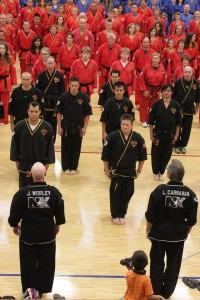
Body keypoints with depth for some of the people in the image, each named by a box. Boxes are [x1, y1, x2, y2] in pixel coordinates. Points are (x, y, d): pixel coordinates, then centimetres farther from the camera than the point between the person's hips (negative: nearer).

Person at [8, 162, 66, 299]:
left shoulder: (22, 193, -19)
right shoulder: (54, 191, -14)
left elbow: (15, 213, -8)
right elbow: (60, 211, -2)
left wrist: (15, 225, 12)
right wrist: (57, 225, 17)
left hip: (28, 232, -1)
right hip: (48, 233, 1)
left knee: (28, 262, 16)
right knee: (46, 263, 17)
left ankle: (28, 288, 11)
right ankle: (40, 290, 25)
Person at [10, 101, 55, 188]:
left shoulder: (47, 127, -9)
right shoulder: (19, 126, -8)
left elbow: (50, 146, -2)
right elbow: (14, 145, 0)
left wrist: (48, 163, -2)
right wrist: (16, 161, 1)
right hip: (24, 164, 0)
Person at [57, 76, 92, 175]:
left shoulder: (84, 97, -8)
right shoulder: (64, 97, -8)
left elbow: (87, 114, -1)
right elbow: (59, 112, -1)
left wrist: (84, 127, -3)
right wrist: (59, 127, -4)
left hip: (78, 126, 0)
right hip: (66, 125, 0)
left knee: (76, 148, 8)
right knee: (65, 147, 6)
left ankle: (73, 168, 22)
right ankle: (66, 167, 20)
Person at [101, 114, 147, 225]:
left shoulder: (138, 138, -9)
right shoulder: (113, 137, -14)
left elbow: (142, 156, 3)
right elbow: (105, 156, -6)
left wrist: (139, 171, 6)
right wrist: (107, 170, -3)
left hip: (130, 172, 2)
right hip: (116, 171, -2)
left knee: (127, 194, 9)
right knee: (115, 193, 4)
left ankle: (122, 215, 28)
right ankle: (115, 215, 24)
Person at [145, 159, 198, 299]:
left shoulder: (160, 190, -18)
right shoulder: (190, 194, -11)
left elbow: (150, 217, -12)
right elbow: (192, 220, -3)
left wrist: (148, 232, 4)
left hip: (160, 233, -2)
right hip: (178, 235, 2)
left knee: (157, 264, 15)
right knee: (174, 264, 18)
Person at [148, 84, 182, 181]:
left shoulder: (176, 105, -5)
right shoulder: (157, 104, -8)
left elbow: (178, 122, 3)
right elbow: (151, 121, -4)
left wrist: (176, 134, 1)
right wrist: (151, 134, -5)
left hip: (170, 134, 1)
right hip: (158, 133, -1)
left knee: (167, 155, 8)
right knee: (156, 154, 6)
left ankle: (161, 172, 28)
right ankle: (156, 172, 26)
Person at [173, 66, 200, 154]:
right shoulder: (178, 82, -10)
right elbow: (173, 96, -4)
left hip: (190, 110, 2)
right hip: (178, 109, -2)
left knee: (187, 129, 7)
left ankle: (183, 146, 20)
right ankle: (176, 145, 15)